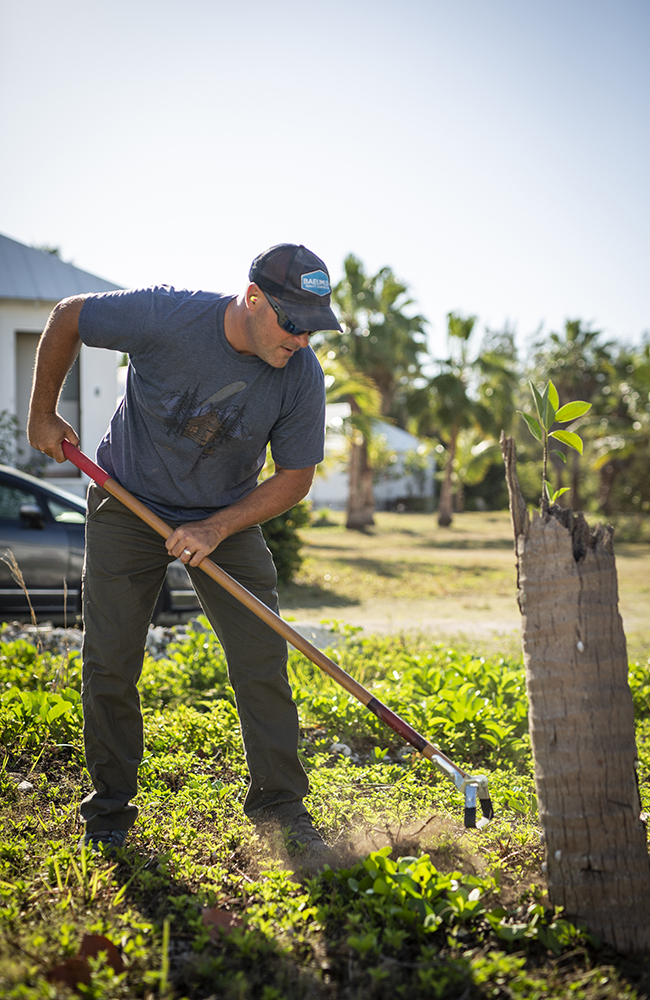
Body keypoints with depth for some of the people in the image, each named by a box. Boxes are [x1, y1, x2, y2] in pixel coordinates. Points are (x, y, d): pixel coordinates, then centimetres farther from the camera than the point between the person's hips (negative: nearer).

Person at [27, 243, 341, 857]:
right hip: (128, 506, -1)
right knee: (109, 666, -1)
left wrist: (216, 529, -18)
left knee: (262, 659, -6)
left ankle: (280, 807, 8)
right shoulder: (165, 314, -26)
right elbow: (67, 317, -10)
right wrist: (43, 413, -3)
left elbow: (294, 478, -8)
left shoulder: (302, 377, -19)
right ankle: (108, 817, 15)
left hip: (228, 517, 2)